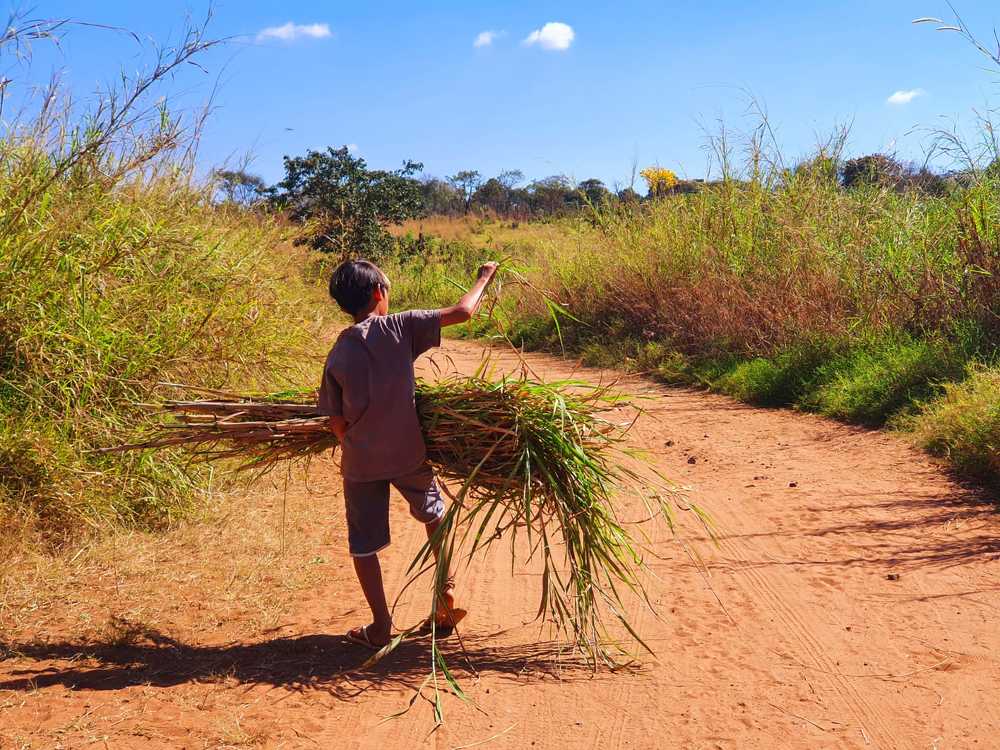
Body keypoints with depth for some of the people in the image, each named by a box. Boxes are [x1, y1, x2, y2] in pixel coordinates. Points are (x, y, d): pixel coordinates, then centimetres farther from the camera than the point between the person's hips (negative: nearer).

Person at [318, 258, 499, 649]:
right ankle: (446, 594, 35)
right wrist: (484, 277, 8)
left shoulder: (338, 355, -5)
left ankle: (381, 627, 20)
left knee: (363, 544, 14)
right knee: (433, 514, 27)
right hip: (408, 454, 0)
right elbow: (462, 312, -9)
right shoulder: (400, 327, -12)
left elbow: (337, 422, -3)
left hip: (361, 464, 0)